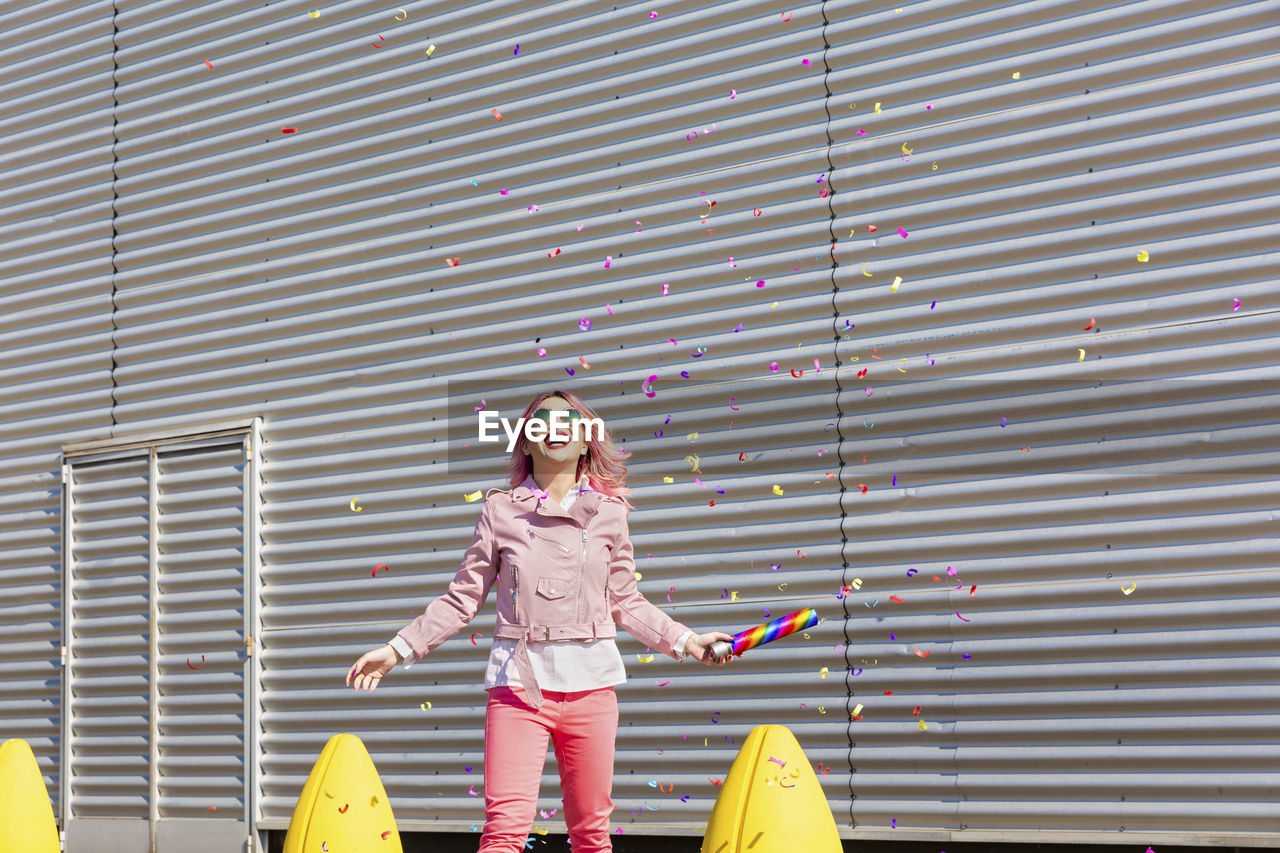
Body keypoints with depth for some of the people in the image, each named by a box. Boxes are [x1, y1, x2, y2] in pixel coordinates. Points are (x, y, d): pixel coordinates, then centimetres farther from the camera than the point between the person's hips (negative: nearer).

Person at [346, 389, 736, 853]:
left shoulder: (609, 513, 10)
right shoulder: (501, 510, 7)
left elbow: (626, 603, 15)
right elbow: (462, 598, 11)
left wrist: (685, 641, 6)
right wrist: (398, 649, 6)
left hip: (590, 682, 2)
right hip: (520, 680, -2)